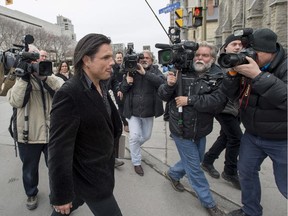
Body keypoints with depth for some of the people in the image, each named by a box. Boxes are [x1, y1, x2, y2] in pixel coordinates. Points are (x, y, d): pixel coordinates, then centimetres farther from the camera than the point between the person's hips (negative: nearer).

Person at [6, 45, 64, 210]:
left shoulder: (49, 75, 3)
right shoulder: (18, 78, 0)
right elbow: (15, 102, -16)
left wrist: (46, 76, -24)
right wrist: (24, 77, -22)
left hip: (51, 132, 1)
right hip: (28, 134, 0)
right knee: (30, 168, 20)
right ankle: (31, 194, 46)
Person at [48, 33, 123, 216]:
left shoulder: (101, 85, 0)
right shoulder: (69, 94, -27)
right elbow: (59, 149, -25)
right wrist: (60, 196, -19)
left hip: (99, 169, 8)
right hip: (88, 177, -8)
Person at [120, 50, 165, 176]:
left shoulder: (155, 70, -1)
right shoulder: (132, 70, -1)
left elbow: (162, 82, -22)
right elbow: (123, 89, 3)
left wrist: (145, 73, -29)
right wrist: (127, 82, -19)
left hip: (148, 111, 1)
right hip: (133, 111, -1)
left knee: (146, 136, 18)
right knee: (134, 136, -4)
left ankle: (134, 147, 49)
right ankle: (136, 163, 17)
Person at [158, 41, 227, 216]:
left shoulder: (219, 78, -8)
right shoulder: (182, 72, -10)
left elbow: (218, 102, -23)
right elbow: (164, 96, -5)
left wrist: (190, 100, -25)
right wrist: (169, 85, -25)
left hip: (201, 130, 3)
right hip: (181, 128, -3)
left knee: (196, 161, 24)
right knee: (195, 167, 8)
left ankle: (173, 174, 53)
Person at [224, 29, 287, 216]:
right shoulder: (248, 65, -2)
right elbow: (232, 95, -3)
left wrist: (258, 75, -36)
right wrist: (233, 73, -19)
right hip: (252, 135, 6)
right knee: (246, 172, 17)